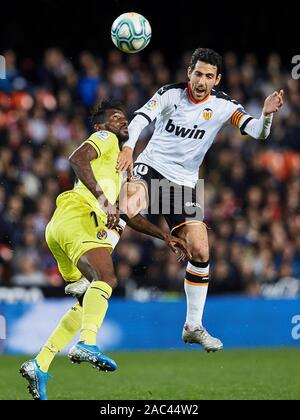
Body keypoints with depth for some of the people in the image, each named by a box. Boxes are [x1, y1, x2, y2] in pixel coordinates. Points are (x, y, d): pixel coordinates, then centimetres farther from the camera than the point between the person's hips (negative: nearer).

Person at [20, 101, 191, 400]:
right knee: (105, 278, -30)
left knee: (88, 303, 9)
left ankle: (39, 366, 4)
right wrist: (102, 198, -22)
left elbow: (129, 216, 40)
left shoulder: (118, 164, 38)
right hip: (77, 216, -10)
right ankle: (87, 344, -53)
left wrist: (165, 237, 34)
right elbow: (78, 159, -12)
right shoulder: (104, 139, 10)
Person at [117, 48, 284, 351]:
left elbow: (257, 131, -12)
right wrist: (128, 146, -38)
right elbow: (141, 117, -19)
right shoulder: (171, 93, -8)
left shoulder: (222, 105, -4)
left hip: (184, 184, 3)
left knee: (200, 252, -3)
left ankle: (193, 327, 11)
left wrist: (266, 114, -35)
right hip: (151, 166, -3)